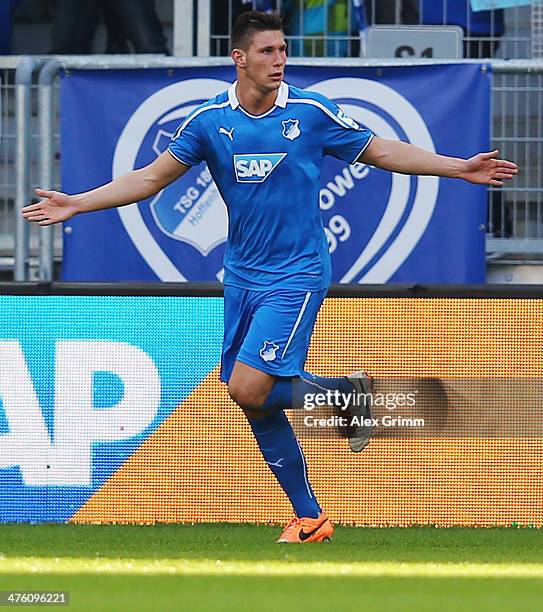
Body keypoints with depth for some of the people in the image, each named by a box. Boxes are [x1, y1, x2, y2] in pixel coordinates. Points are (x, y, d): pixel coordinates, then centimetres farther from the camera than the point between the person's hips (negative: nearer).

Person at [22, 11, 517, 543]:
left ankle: (346, 393, 5)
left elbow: (380, 152, 6)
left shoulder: (312, 111, -6)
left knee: (249, 388, -20)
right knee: (256, 406, 3)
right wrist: (75, 204, 1)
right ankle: (309, 518, 15)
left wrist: (460, 168, 1)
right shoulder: (209, 121, 0)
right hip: (243, 276, 4)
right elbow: (150, 178, 7)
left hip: (297, 275, -4)